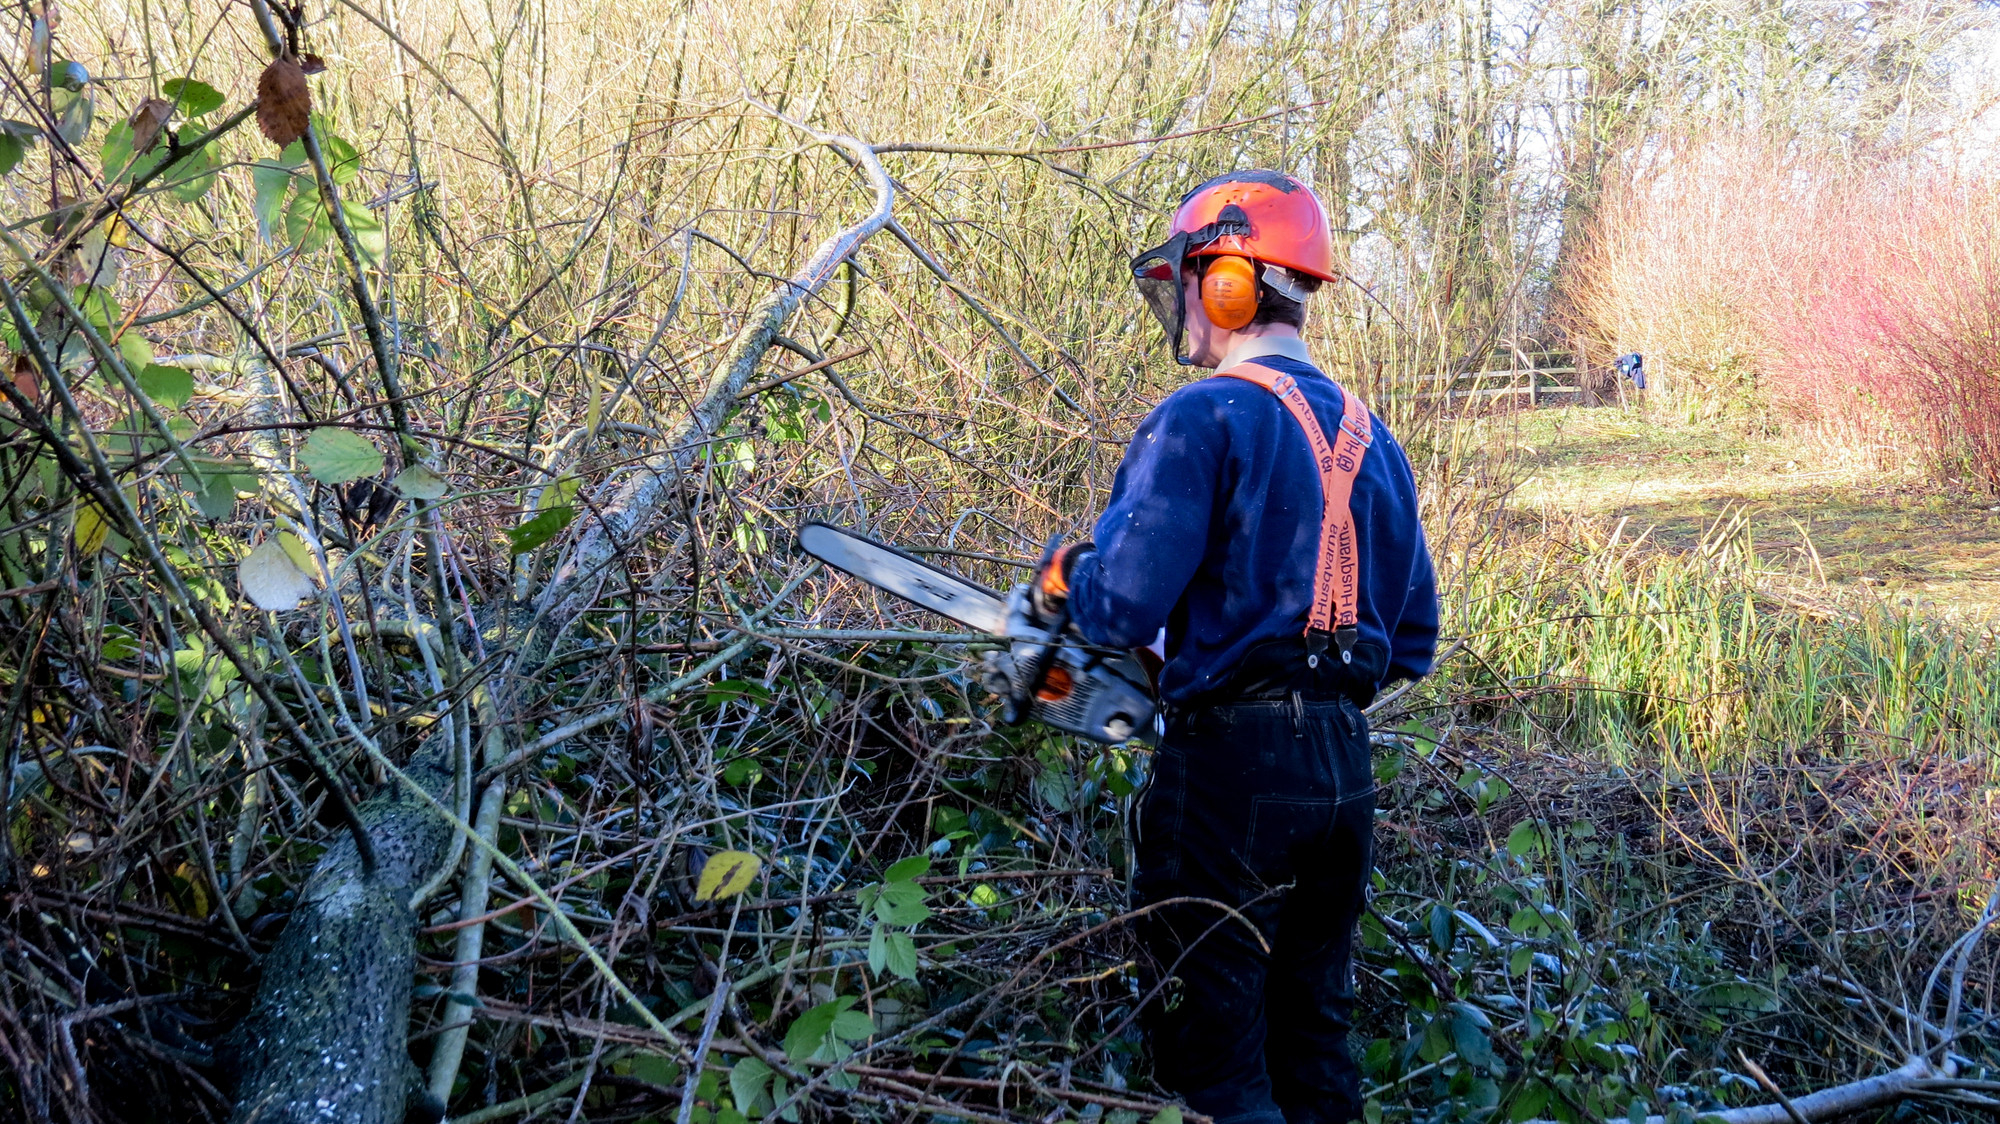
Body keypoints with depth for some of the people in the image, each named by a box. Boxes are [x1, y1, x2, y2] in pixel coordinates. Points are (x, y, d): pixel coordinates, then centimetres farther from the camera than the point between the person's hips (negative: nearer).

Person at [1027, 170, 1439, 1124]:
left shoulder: (1202, 420, -12)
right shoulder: (1371, 438, 11)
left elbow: (1121, 610, -19)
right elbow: (1413, 642, 14)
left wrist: (1063, 577, 1)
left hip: (1230, 764, -7)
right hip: (1344, 763, 8)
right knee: (1314, 1038, 19)